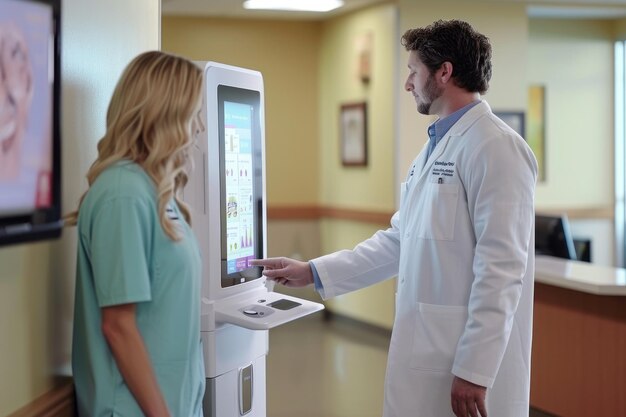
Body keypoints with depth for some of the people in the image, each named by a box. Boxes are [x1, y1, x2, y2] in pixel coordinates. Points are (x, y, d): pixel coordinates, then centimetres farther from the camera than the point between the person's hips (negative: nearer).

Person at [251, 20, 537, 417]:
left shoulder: (494, 146, -14)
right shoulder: (435, 147, 15)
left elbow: (501, 267, -20)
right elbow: (399, 240, 19)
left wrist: (474, 370, -21)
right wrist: (313, 272, 15)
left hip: (471, 356, -9)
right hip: (425, 351, 9)